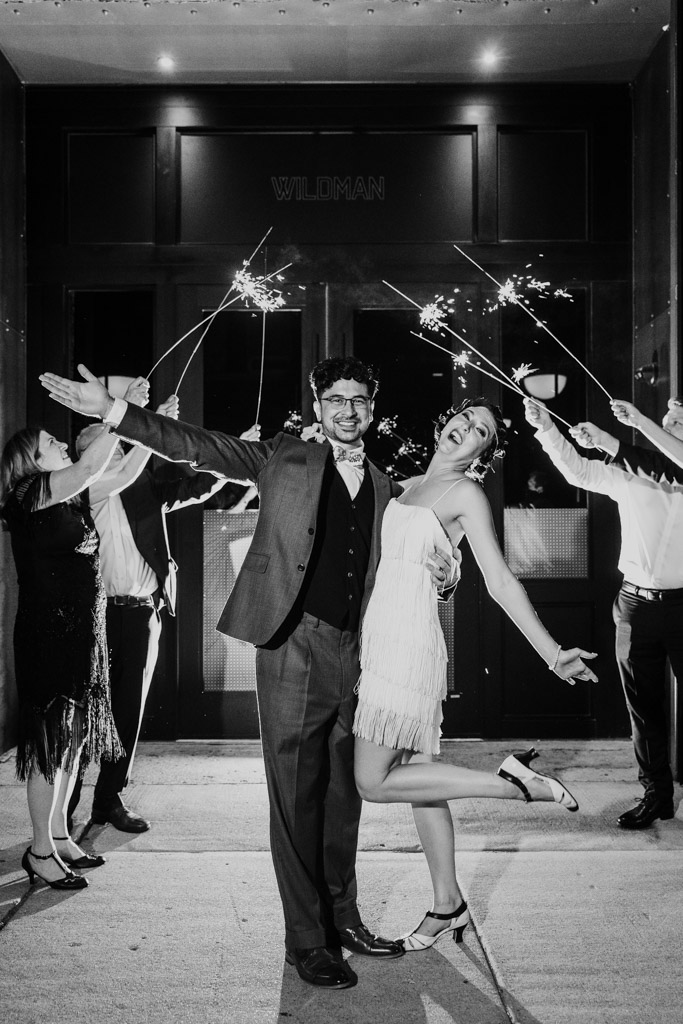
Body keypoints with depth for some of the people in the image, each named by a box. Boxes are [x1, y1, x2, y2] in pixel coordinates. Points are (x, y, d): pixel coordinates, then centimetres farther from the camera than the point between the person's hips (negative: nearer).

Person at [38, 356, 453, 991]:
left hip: (351, 653, 4)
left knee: (341, 792, 13)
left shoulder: (385, 490, 15)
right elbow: (201, 448, -3)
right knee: (295, 795, 0)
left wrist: (435, 570, 1)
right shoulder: (285, 459, 4)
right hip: (293, 646, -4)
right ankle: (306, 939, 11)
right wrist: (114, 412, -11)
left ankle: (341, 916, 28)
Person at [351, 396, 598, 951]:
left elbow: (501, 582, -10)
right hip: (381, 641, 8)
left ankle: (512, 781, 0)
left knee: (374, 782, -7)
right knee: (416, 772, 13)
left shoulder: (466, 492, -6)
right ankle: (447, 905, 25)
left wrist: (552, 653, -17)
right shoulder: (406, 485, 16)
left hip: (410, 644, -8)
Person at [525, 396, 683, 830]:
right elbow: (579, 471, -1)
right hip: (636, 603, 3)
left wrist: (609, 443, -26)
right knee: (644, 705, 10)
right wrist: (546, 428, -15)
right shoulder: (630, 471, 6)